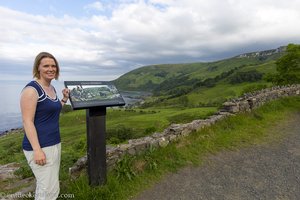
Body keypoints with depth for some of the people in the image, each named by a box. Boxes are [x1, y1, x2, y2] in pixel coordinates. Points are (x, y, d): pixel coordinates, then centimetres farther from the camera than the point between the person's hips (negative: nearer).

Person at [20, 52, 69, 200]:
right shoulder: (31, 89, -15)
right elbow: (27, 121, -19)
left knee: (45, 186, 19)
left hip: (54, 143, 9)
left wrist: (64, 99, 8)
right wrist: (37, 150, -22)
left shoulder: (51, 88, 10)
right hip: (40, 147, -8)